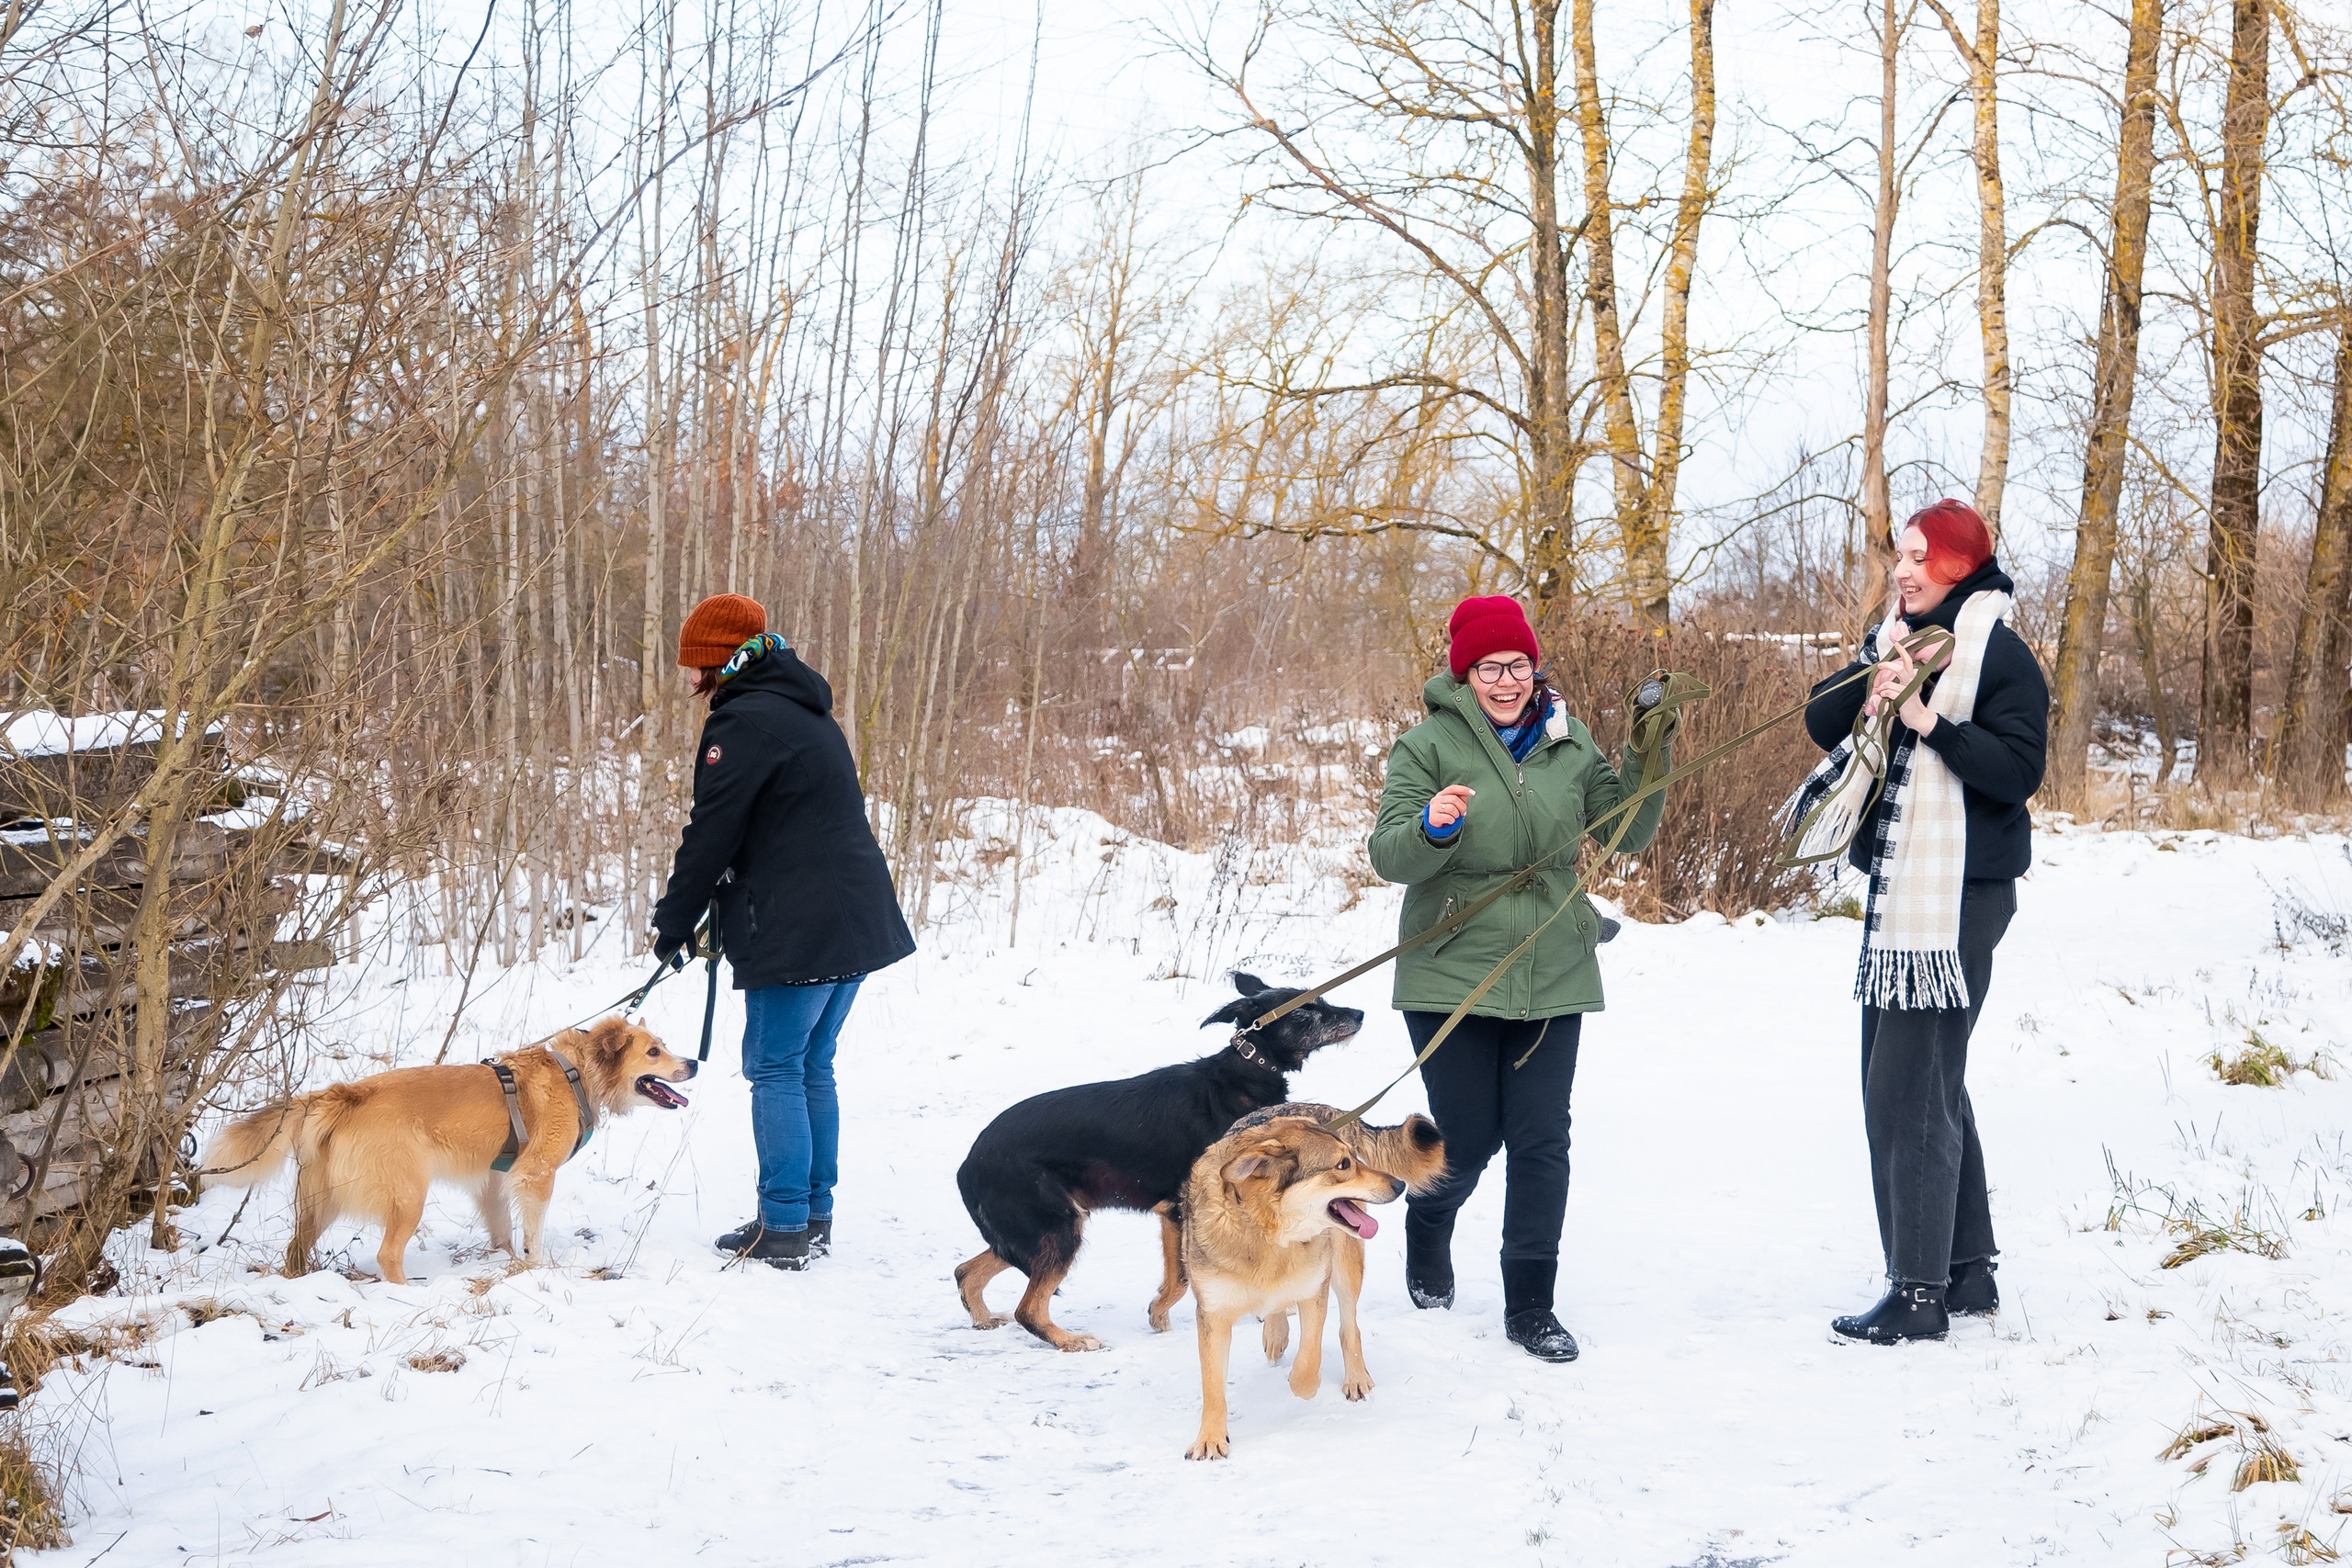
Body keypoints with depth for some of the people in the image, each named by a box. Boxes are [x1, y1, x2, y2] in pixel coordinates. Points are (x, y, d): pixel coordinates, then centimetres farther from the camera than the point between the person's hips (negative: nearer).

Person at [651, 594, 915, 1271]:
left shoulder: (744, 723, -11)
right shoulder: (807, 714, 19)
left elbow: (713, 836, -12)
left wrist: (673, 924, 0)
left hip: (798, 930, -9)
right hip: (855, 921, 9)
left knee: (776, 1069, -2)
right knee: (812, 1066, 15)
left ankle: (785, 1228, -1)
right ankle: (815, 1215, 20)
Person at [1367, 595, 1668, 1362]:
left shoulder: (1567, 742, 6)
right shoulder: (1428, 744, -6)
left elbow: (1625, 832, 7)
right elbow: (1389, 855, -13)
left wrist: (1646, 765, -8)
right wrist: (1432, 828, -34)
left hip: (1552, 977, 3)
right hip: (1452, 976, -3)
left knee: (1542, 1141, 1)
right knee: (1469, 1139, 4)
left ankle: (1530, 1304, 11)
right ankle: (1428, 1226, 38)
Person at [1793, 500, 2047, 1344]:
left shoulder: (2001, 655, -10)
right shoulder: (1893, 639, 13)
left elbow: (2019, 769, -18)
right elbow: (1822, 723, 5)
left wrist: (1931, 722, -24)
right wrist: (1868, 688, -14)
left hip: (1959, 895, -9)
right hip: (1896, 890, 9)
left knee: (1910, 1085, -10)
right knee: (1929, 1082, 15)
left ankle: (1921, 1292, -5)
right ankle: (1969, 1271, 26)